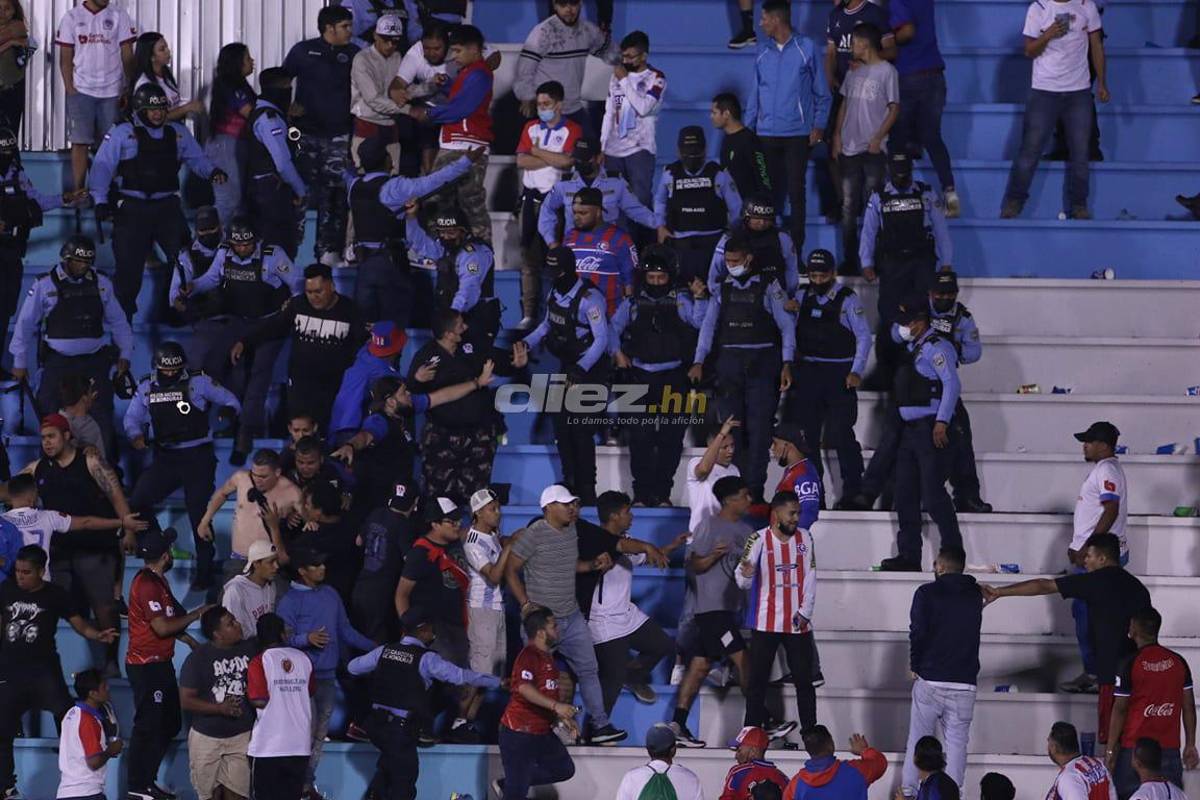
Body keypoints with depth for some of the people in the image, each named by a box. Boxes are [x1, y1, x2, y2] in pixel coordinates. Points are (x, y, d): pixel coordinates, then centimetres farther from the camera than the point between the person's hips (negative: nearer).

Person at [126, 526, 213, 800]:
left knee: (170, 723, 16)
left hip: (160, 663, 11)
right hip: (146, 665, -11)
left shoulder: (158, 581, 14)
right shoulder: (147, 585, -19)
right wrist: (196, 614, -14)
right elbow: (162, 627, -23)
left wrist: (190, 640, 16)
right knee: (148, 726, -6)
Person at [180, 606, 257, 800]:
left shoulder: (251, 649, 1)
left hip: (242, 735, 2)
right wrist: (220, 708, -21)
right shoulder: (198, 658, -8)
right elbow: (185, 701, -9)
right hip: (206, 736, -1)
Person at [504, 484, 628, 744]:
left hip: (572, 616, 7)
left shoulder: (572, 531, 9)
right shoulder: (535, 533, -14)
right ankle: (539, 730, 12)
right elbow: (510, 569, -11)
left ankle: (599, 725, 9)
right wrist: (526, 605, -17)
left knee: (588, 669, 5)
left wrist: (594, 565, 4)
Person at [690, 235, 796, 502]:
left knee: (758, 428, -7)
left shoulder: (769, 287, 0)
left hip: (762, 363, -3)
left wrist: (786, 365, -8)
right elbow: (709, 326, 6)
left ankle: (754, 489, -6)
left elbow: (787, 325, -1)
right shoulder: (723, 288, 10)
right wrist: (698, 362, -4)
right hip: (730, 362, 3)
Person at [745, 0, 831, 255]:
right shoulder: (763, 51, 9)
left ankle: (796, 249, 3)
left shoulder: (806, 48, -2)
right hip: (767, 133, 3)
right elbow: (756, 91, 15)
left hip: (798, 132, -3)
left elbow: (821, 92, 2)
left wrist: (819, 125, -6)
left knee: (796, 190, -1)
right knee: (769, 190, 3)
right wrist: (748, 125, 8)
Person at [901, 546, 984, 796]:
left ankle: (909, 792, 9)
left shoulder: (927, 593, -6)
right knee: (957, 742, 5)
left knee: (918, 740, 8)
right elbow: (971, 630, 14)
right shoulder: (975, 596, 6)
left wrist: (915, 666, 2)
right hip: (965, 682, 2)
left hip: (930, 680, -2)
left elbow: (918, 632, -12)